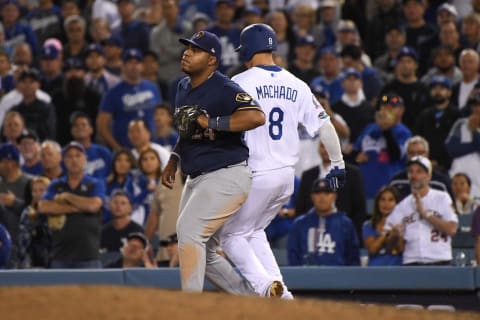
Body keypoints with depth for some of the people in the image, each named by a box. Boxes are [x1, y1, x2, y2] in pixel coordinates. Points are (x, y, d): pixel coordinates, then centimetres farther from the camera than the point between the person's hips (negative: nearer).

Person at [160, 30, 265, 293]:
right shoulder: (183, 87, 10)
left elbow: (256, 116, -34)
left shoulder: (223, 90, -17)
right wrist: (174, 160, 19)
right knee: (202, 254, 12)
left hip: (227, 175, -10)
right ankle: (251, 301, 24)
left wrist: (211, 123, -31)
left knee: (189, 230, -23)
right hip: (197, 178, 10)